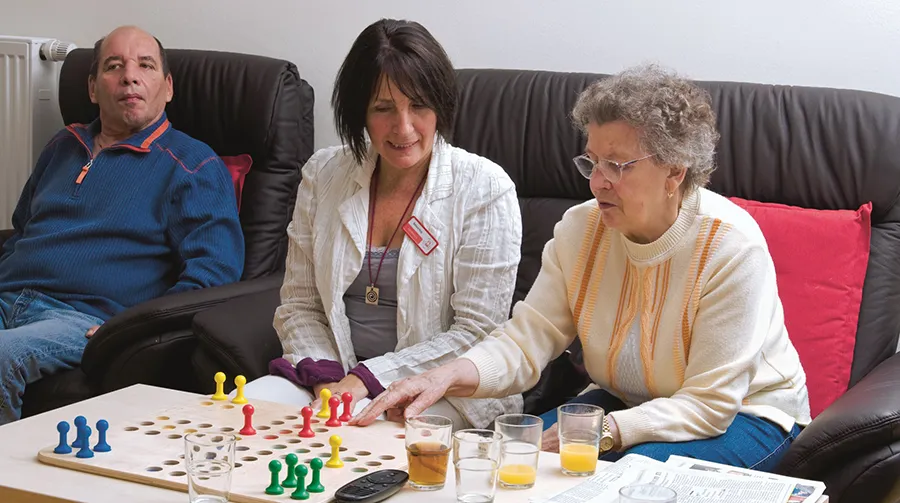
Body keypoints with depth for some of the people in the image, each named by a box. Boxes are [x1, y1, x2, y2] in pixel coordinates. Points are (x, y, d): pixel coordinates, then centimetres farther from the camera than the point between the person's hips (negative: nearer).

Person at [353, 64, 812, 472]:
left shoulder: (731, 247, -25)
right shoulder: (581, 229, -8)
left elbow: (707, 404, -24)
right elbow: (527, 339, -13)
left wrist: (600, 432, -34)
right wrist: (450, 375, -33)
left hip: (744, 413, -4)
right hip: (626, 403, 4)